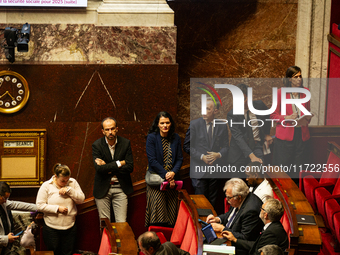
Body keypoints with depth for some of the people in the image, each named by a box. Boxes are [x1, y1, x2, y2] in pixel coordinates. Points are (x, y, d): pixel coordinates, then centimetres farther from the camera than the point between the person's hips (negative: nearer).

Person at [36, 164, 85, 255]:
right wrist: (57, 208, -17)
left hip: (70, 227, 2)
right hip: (51, 228, -2)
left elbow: (81, 199, -4)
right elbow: (40, 205, -10)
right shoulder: (46, 186, -7)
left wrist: (69, 190, -17)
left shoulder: (73, 183, 1)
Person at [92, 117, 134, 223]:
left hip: (120, 188, 1)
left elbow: (130, 167, -6)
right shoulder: (97, 145, -6)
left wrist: (108, 168, -12)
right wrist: (119, 163, -14)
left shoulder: (125, 143, -1)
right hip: (102, 189, -1)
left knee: (122, 224, -3)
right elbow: (99, 168, -17)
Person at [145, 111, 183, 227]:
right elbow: (152, 160, -9)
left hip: (172, 178, 4)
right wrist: (165, 174, -15)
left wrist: (173, 172, -11)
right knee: (157, 213, -8)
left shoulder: (176, 138, 8)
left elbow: (179, 158, 7)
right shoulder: (151, 137, -4)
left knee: (171, 212, 3)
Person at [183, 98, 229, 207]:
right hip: (199, 168, -2)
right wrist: (201, 157, -12)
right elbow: (187, 146, -1)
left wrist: (218, 154, -11)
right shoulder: (194, 124, -3)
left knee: (212, 201, 8)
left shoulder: (222, 126, 4)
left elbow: (226, 146, 11)